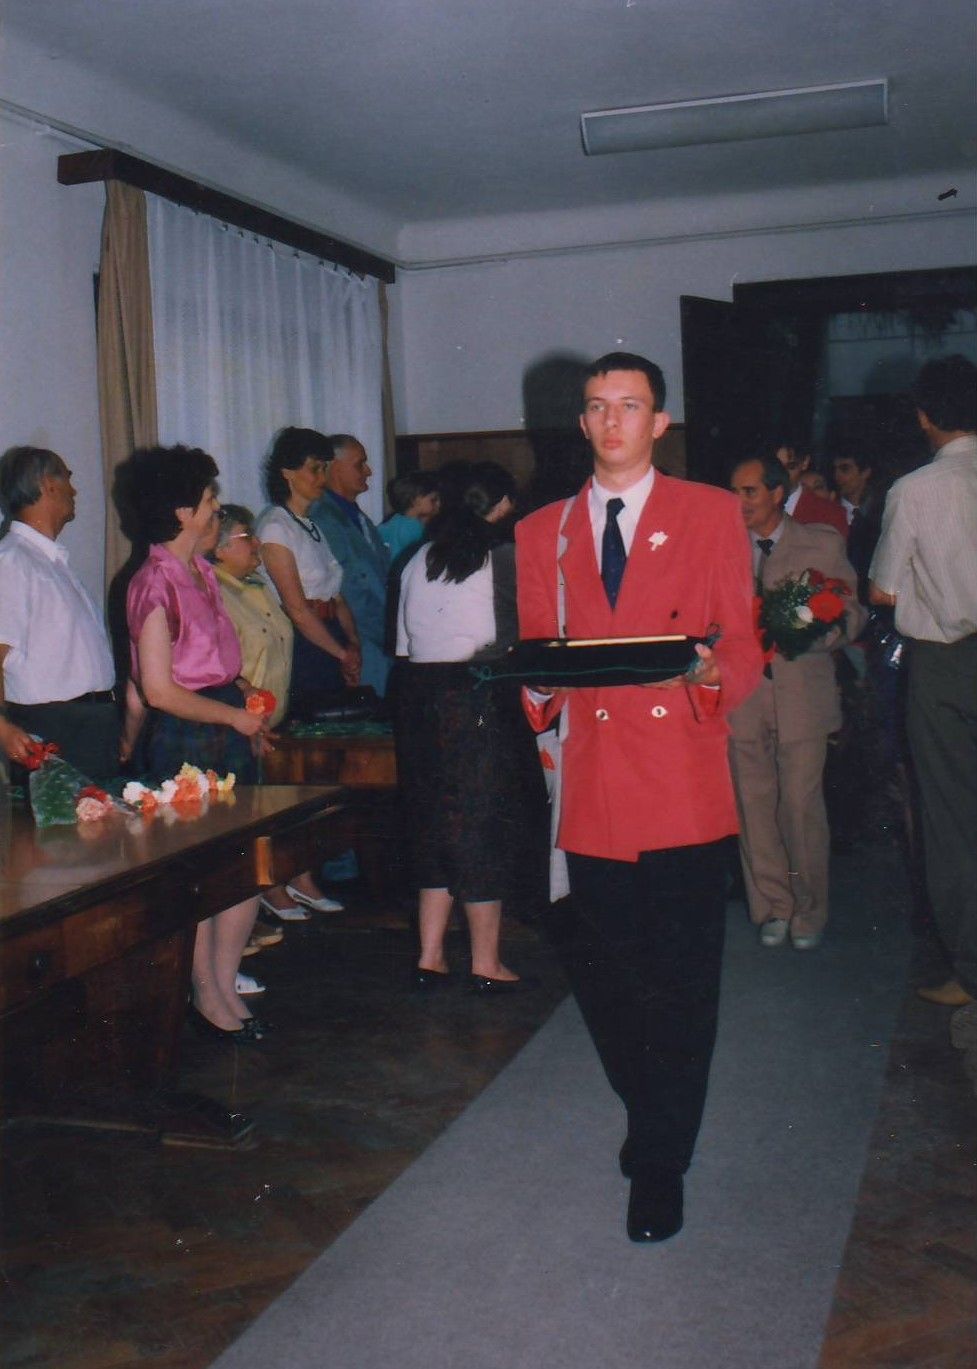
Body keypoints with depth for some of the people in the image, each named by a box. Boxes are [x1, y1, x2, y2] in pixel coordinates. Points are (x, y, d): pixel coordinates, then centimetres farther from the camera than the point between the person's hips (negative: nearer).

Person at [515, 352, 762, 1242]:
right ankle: (653, 1116, 36)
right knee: (603, 975, 9)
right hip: (594, 788, 3)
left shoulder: (711, 515, 7)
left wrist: (712, 673, -18)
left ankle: (660, 1169, 15)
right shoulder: (543, 532, 15)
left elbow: (742, 643, 3)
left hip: (683, 783, -2)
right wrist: (542, 689, -7)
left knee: (683, 982, 1)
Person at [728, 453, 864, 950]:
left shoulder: (823, 545, 6)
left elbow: (852, 613, 5)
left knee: (801, 806, -3)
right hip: (742, 695, 2)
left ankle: (809, 911, 14)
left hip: (801, 693, -2)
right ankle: (772, 907, 19)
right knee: (754, 806, 4)